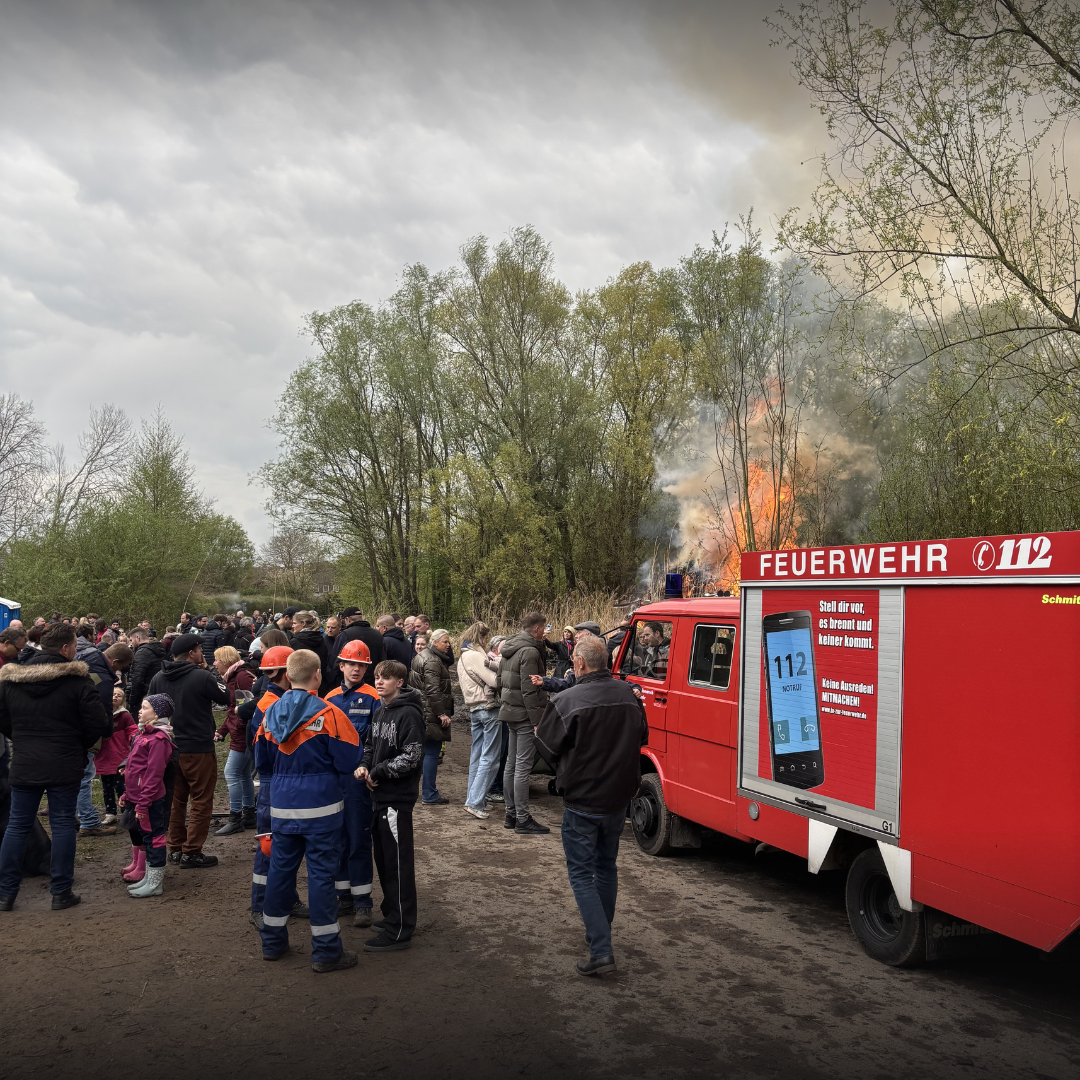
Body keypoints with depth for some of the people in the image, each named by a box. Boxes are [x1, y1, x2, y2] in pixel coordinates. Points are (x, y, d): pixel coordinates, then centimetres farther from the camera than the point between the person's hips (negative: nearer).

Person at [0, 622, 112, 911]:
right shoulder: (77, 680, -12)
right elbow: (99, 724, -12)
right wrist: (80, 744, 8)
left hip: (24, 765, 4)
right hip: (65, 766, -3)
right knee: (62, 825, 5)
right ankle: (61, 892, 11)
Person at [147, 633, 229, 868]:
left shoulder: (158, 678, 2)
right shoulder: (201, 677, -17)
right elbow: (225, 697, -3)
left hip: (169, 749, 6)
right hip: (198, 749, -6)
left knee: (176, 800, 17)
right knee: (201, 802, 3)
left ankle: (175, 848, 24)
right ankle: (191, 853, 3)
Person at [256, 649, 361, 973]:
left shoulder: (270, 712, 1)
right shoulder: (328, 714, -15)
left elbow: (261, 759, 13)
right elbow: (349, 761, -13)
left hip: (282, 806, 5)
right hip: (321, 807, -5)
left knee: (280, 868, 16)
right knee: (321, 873, 1)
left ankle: (273, 941, 29)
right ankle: (326, 951, 9)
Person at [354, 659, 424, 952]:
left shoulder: (408, 713, -14)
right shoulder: (380, 711, 12)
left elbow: (411, 757, -19)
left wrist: (377, 772, -13)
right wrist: (364, 766, 2)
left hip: (398, 798, -9)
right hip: (379, 795, 9)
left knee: (398, 864, -3)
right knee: (383, 859, 18)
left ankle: (399, 931, 4)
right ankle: (391, 916, 32)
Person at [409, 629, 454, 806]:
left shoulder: (422, 657, 17)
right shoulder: (432, 661, -15)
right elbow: (433, 690, -22)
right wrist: (442, 713, -20)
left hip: (423, 710, 10)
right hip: (432, 713, -10)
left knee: (429, 752, 15)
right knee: (432, 752, -6)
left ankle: (428, 791, 23)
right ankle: (429, 795, -2)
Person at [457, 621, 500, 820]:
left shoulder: (463, 657, 16)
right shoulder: (476, 656, -14)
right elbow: (495, 681, -20)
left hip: (474, 709, 10)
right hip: (488, 708, -10)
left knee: (477, 756, 16)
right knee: (490, 758, -6)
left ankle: (473, 798, 21)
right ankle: (474, 802, -8)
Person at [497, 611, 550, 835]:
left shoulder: (509, 650, 13)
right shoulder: (530, 652, -16)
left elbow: (500, 682, 21)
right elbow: (529, 690, -21)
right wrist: (537, 720, -19)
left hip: (510, 713, 10)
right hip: (525, 715, -10)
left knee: (511, 765, 13)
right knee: (523, 768, -6)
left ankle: (511, 815, 21)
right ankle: (522, 820, -2)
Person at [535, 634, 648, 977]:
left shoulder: (567, 701, -20)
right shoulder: (629, 696, -2)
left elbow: (547, 748, -10)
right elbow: (641, 739, 12)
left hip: (582, 801, -6)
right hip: (619, 798, 6)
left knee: (581, 873, 4)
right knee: (606, 866, 22)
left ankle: (601, 952, -3)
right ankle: (600, 933, 37)